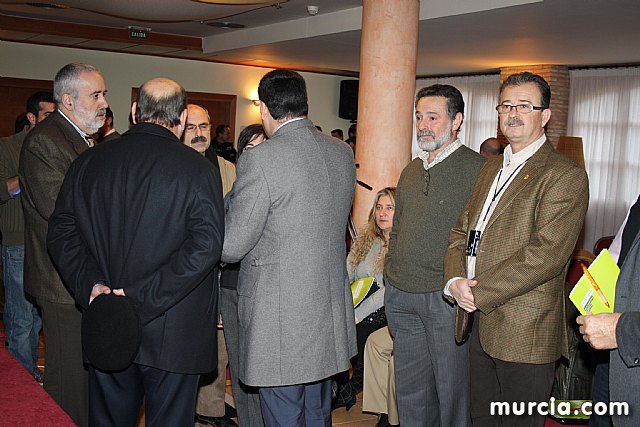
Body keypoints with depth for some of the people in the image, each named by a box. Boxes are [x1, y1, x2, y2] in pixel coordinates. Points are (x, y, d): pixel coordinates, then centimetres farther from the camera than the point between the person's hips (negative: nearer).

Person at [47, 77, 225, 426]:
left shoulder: (88, 162, 3)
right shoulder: (198, 169, -11)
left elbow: (60, 232, 3)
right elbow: (205, 245, -19)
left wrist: (90, 285, -6)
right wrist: (143, 298, -17)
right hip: (173, 334, -4)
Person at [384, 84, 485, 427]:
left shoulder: (477, 169, -8)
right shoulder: (411, 170, 14)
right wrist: (391, 275, 15)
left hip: (446, 296, -6)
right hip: (400, 295, 7)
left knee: (451, 389, 6)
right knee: (410, 390, 17)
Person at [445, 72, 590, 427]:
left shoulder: (565, 175, -10)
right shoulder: (491, 168, 17)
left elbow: (546, 254, -20)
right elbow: (462, 230, 14)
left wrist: (479, 292, -18)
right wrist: (454, 280, -5)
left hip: (525, 331, -7)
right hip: (479, 322, 8)